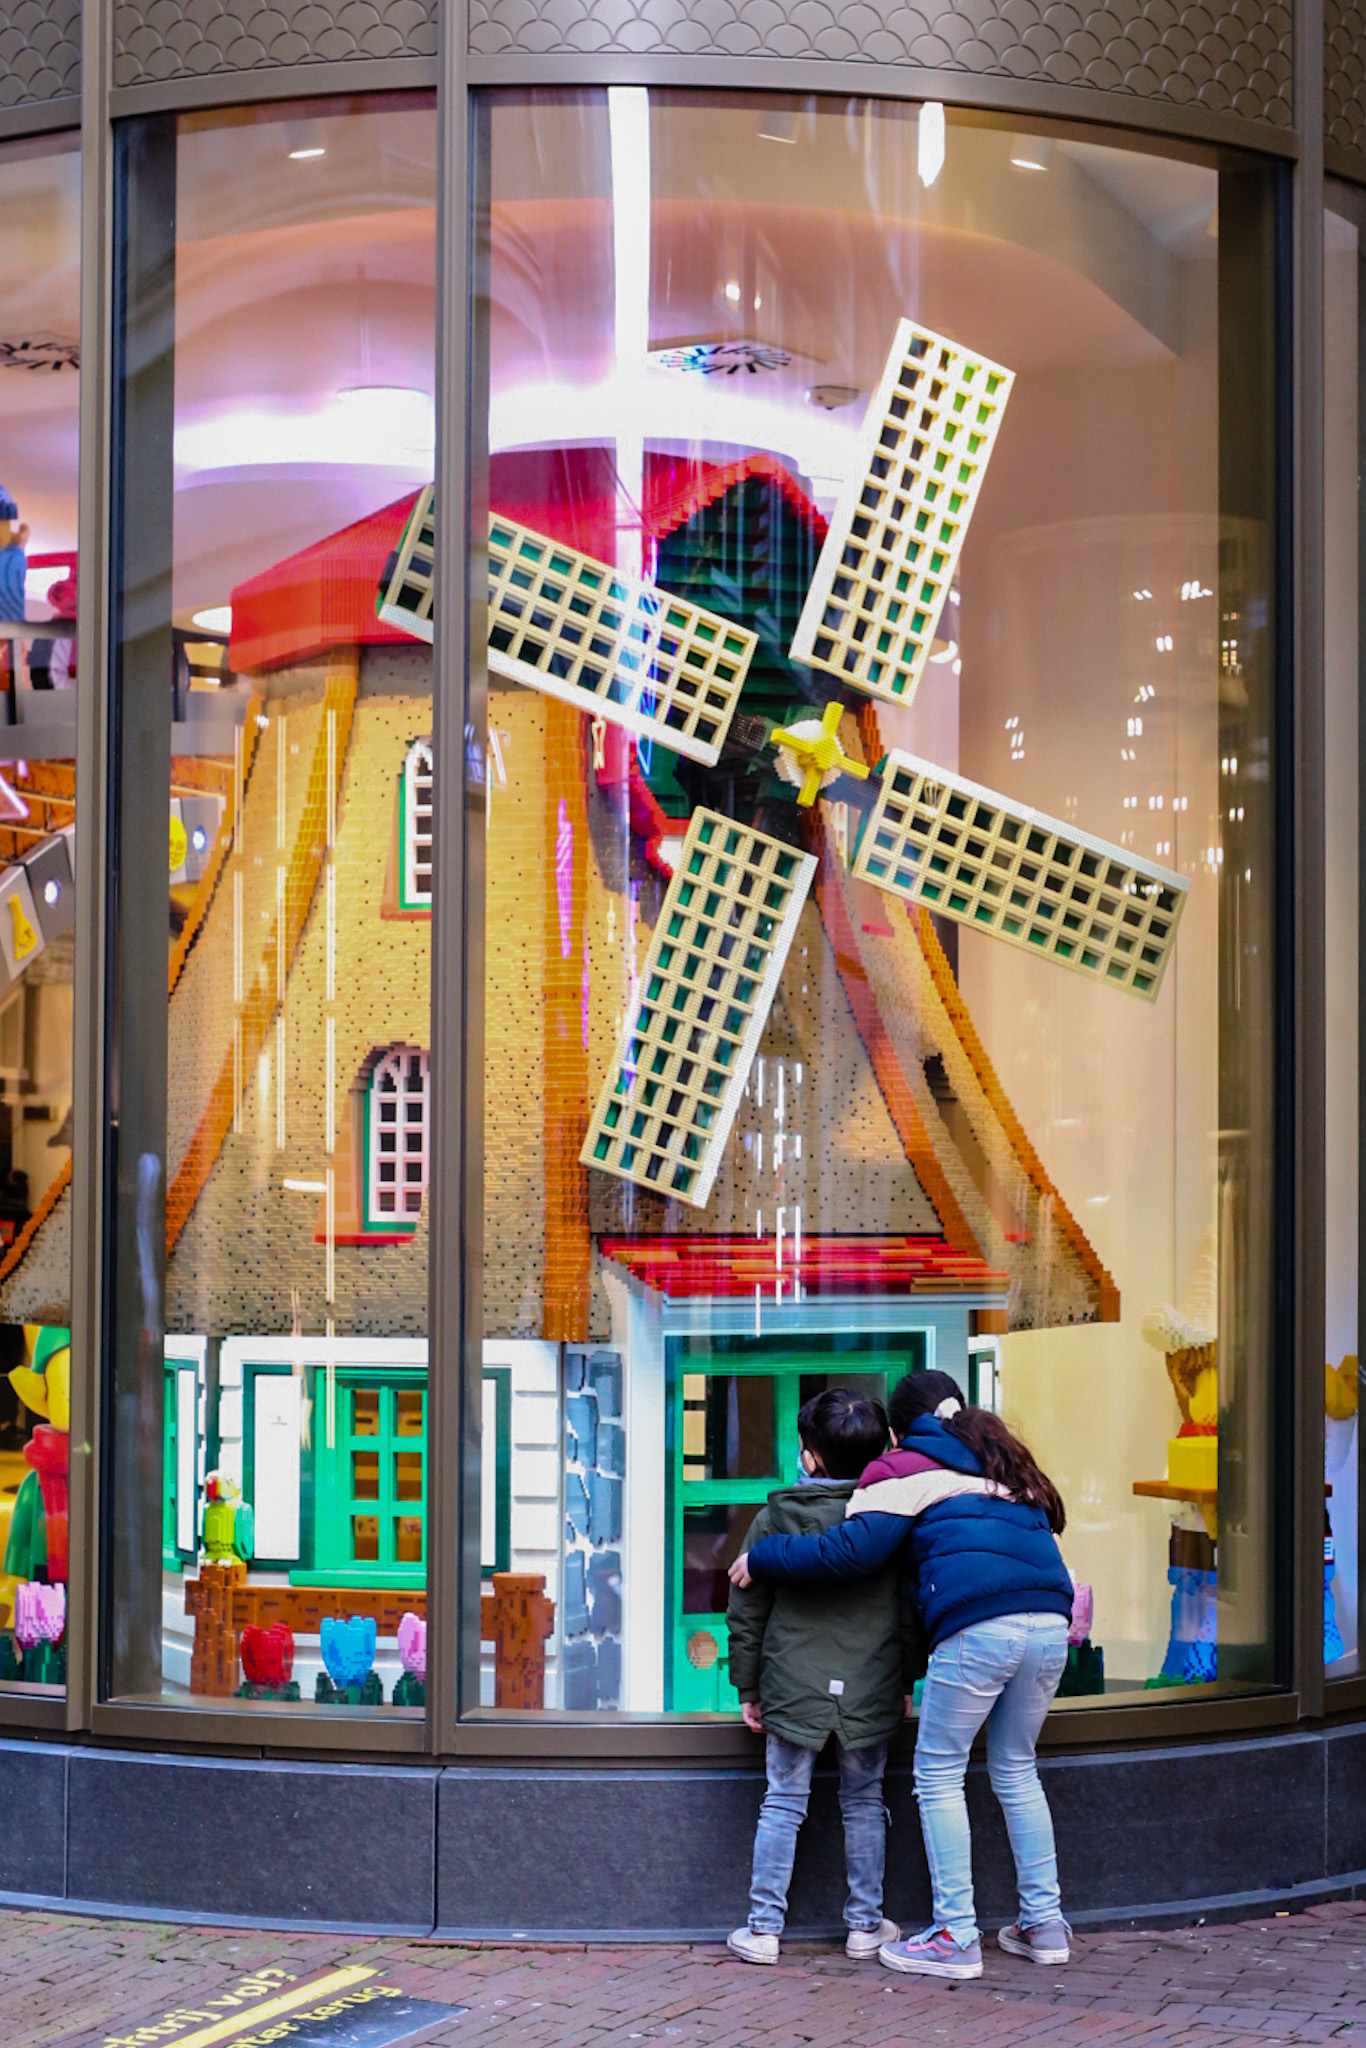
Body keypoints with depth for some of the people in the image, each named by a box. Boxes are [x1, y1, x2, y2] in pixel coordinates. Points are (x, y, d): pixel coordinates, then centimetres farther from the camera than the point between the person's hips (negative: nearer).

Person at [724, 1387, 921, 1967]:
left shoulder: (774, 1519, -3)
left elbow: (747, 1612, 2)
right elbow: (911, 1612, 4)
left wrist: (748, 1687, 11)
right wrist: (905, 1682, 16)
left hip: (793, 1686, -1)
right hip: (870, 1690, 1)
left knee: (783, 1803, 6)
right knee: (864, 1802, 13)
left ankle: (764, 1928, 5)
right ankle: (864, 1925, 17)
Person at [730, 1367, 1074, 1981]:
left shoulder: (904, 1468, 8)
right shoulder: (1004, 1462, 29)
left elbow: (852, 1549, -1)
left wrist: (761, 1559, 8)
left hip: (977, 1628, -7)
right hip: (1049, 1624, 7)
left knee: (939, 1776, 5)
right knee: (1016, 1773, 20)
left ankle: (956, 1937, 2)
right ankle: (1044, 1924, 19)